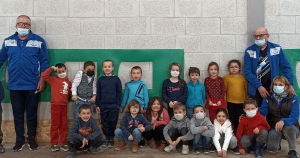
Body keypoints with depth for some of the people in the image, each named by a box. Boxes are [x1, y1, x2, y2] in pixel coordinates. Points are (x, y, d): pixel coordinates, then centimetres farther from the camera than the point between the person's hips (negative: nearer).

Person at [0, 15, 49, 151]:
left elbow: (44, 62, -2)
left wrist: (42, 80, -7)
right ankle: (19, 140, 22)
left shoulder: (39, 41, -3)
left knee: (31, 113, 9)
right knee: (17, 113, 10)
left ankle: (31, 138, 24)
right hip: (14, 85, 2)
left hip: (32, 85, -2)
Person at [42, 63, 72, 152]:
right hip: (55, 105, -4)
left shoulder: (68, 82, 12)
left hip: (64, 105, 4)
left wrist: (72, 91, 4)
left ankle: (63, 143, 17)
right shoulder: (53, 80, -2)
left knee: (63, 125, 9)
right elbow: (44, 75, -16)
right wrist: (51, 68, -13)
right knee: (55, 125, 2)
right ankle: (53, 144, 10)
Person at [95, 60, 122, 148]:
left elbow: (119, 93, 0)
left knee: (113, 123, 4)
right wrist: (97, 105, 4)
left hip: (113, 106, -2)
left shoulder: (116, 79, -1)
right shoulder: (100, 79, 5)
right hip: (103, 106, 2)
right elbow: (98, 93, 7)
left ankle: (111, 139, 17)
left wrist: (118, 105, -3)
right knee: (105, 123, 8)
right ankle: (106, 139, 18)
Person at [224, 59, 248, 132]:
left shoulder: (243, 77, 1)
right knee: (232, 119, 11)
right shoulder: (226, 77, -1)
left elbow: (246, 89, 4)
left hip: (241, 102, 1)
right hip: (230, 102, -1)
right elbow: (224, 90, 0)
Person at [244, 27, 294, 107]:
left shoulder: (277, 49, 1)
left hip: (273, 89, 1)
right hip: (255, 90, -1)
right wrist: (259, 86, -14)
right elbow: (247, 71, -6)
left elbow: (286, 67, 3)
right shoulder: (249, 51, -2)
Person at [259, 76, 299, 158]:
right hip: (274, 128, 2)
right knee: (271, 147, -27)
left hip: (291, 127, -1)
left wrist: (283, 121, -39)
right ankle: (278, 138, 12)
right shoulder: (268, 99, -1)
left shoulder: (293, 99, -7)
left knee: (288, 127, -38)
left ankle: (292, 151, -13)